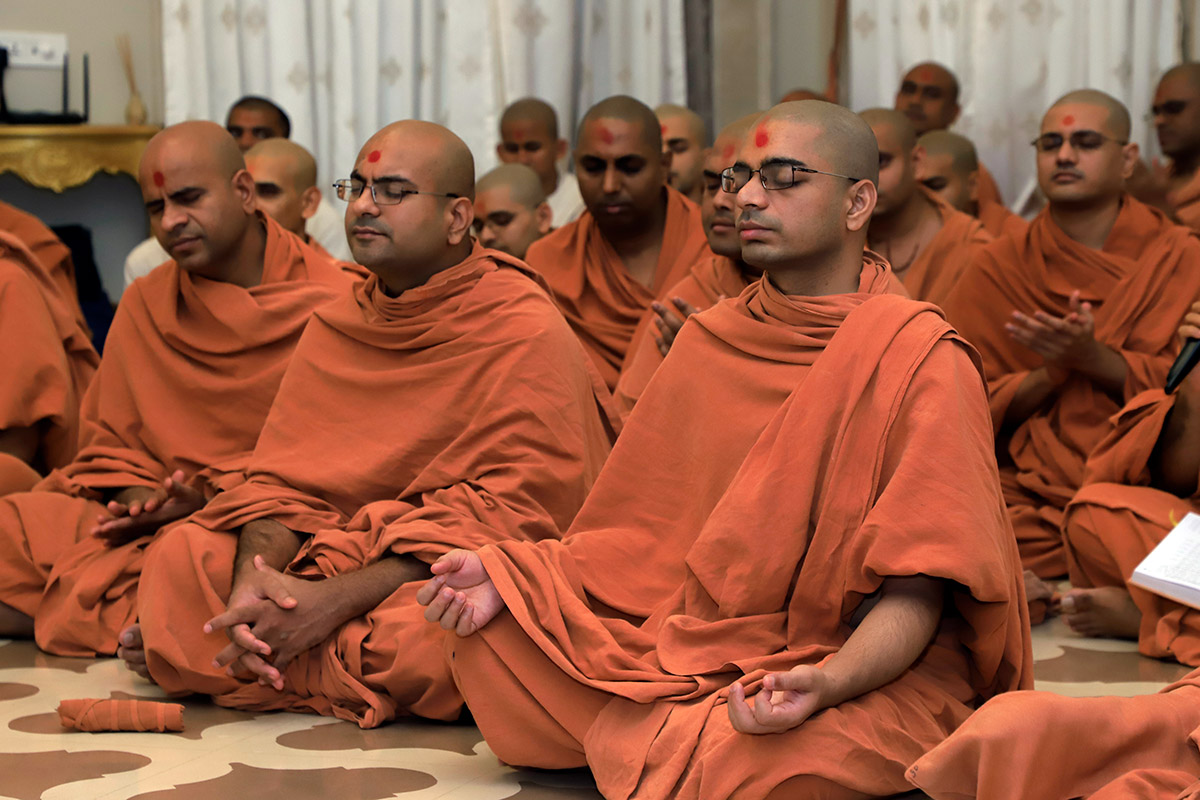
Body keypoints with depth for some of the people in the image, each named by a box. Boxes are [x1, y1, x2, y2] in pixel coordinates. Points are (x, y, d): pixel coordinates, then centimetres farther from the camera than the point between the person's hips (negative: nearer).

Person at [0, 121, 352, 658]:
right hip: (153, 517, 3)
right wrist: (137, 497, -6)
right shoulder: (143, 305, 14)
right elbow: (111, 443, 17)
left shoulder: (331, 304, -1)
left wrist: (214, 498, -17)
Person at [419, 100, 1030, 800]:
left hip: (873, 671, -6)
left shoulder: (919, 355, -9)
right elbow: (645, 530, 11)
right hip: (700, 650, 6)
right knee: (491, 634, -8)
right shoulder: (710, 339, 10)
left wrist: (826, 683, -33)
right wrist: (505, 575, -4)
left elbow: (917, 593, -14)